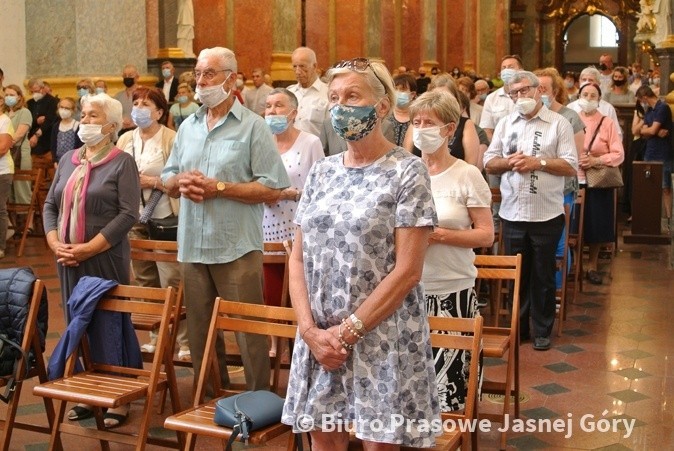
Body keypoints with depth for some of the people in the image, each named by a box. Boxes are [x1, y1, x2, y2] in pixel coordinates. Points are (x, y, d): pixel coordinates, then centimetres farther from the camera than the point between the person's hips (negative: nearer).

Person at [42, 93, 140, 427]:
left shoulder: (121, 162, -5)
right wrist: (54, 242, -4)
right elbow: (50, 205, 14)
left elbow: (128, 214, -13)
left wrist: (89, 248, -17)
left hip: (106, 258, -5)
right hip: (68, 259, 5)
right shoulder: (68, 160, 13)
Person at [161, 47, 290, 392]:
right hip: (192, 245, 6)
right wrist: (181, 182, -6)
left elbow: (272, 190, -11)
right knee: (200, 333, 14)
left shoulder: (253, 127, -5)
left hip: (236, 248, -6)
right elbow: (168, 181, 18)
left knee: (248, 332, -1)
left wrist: (218, 187, -16)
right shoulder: (188, 127, 14)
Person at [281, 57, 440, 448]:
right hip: (320, 336, 5)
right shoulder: (322, 172, 8)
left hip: (382, 336, -4)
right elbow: (298, 259, 6)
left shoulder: (407, 171, -7)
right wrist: (311, 329, -7)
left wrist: (347, 331, -14)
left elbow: (407, 271, -14)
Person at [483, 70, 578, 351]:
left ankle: (542, 330, 20)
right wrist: (510, 162, -11)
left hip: (546, 214, -3)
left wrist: (539, 163, -17)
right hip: (512, 212, 3)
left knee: (543, 276, 7)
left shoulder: (558, 124, -1)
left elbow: (571, 167, -6)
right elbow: (489, 164, 8)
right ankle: (518, 326, 26)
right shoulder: (505, 124, 10)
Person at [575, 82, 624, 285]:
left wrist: (596, 160, -16)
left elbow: (618, 154, -3)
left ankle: (592, 266, 20)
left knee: (596, 225, 4)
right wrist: (574, 160, -13)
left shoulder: (606, 123, 0)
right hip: (574, 180, 0)